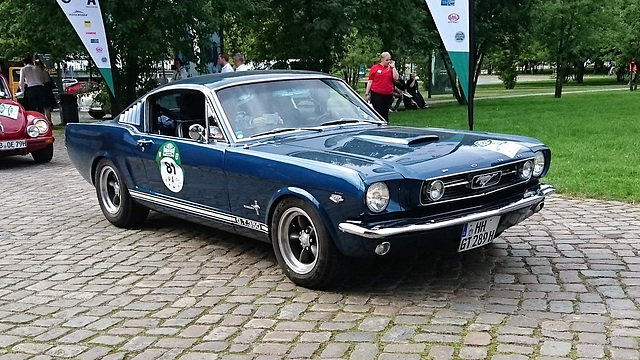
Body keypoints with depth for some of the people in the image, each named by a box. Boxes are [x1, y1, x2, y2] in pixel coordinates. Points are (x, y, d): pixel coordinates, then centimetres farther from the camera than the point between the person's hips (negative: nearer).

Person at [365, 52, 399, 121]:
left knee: (385, 113, 10)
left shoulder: (391, 68, 10)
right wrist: (367, 93, 0)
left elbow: (396, 78, -4)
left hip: (388, 95, 3)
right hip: (376, 94, -3)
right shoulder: (375, 68, 2)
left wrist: (393, 67, -3)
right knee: (379, 113, -4)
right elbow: (370, 81, 3)